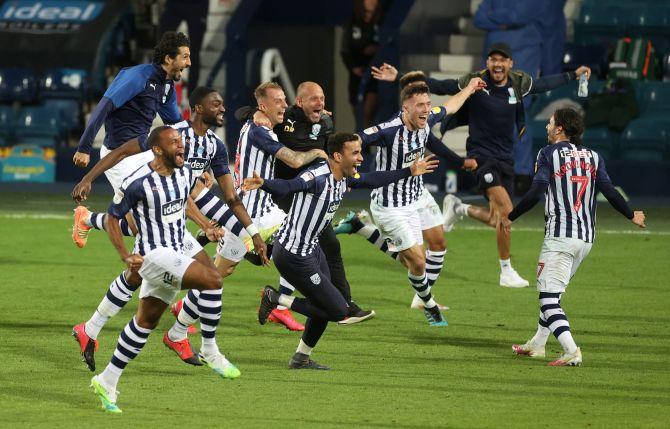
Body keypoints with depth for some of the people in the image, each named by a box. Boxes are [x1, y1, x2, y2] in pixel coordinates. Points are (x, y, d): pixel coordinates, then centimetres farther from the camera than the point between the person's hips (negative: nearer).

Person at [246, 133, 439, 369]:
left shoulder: (345, 177, 2)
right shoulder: (317, 177, -26)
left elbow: (371, 180, 22)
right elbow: (286, 187, -43)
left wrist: (409, 171, 28)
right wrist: (264, 184, -64)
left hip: (311, 250, 10)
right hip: (293, 256, -10)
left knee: (325, 306, 20)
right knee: (337, 310, -6)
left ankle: (302, 358, 35)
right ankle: (276, 299, 2)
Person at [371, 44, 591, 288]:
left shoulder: (519, 84, 2)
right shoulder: (475, 83, -11)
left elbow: (545, 84, 21)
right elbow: (438, 87, -11)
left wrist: (574, 75, 30)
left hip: (505, 157, 6)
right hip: (481, 155, -6)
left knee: (497, 220, 6)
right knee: (506, 211, -19)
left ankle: (459, 209, 34)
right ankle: (506, 272, -8)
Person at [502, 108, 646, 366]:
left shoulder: (548, 153, -4)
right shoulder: (593, 157, 10)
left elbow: (536, 193, -11)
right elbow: (610, 192, 6)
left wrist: (510, 218, -1)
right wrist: (632, 216, 21)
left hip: (560, 235, -7)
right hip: (587, 238, 7)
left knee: (549, 297, -9)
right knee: (554, 292, 22)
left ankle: (571, 351, -25)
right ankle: (537, 344, 31)